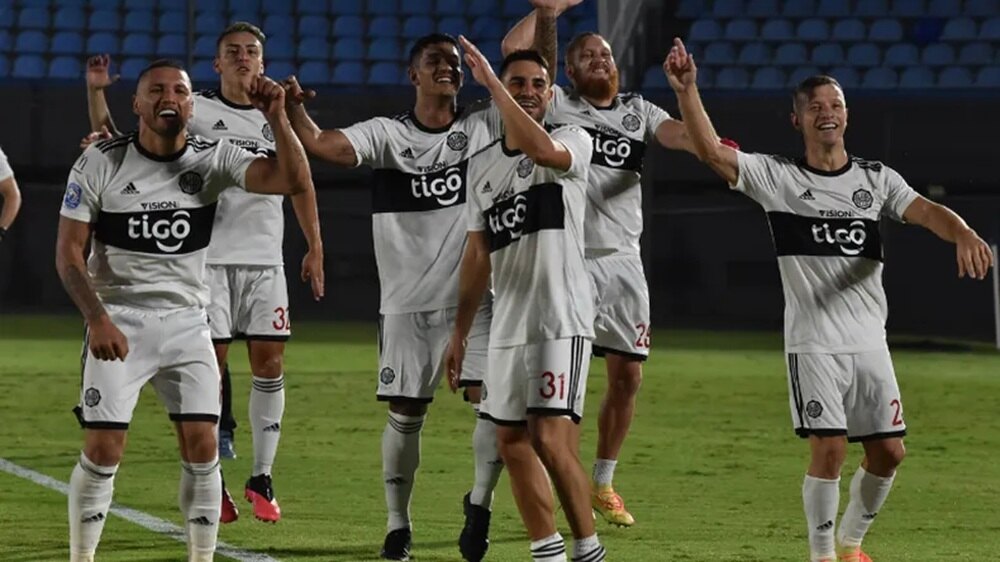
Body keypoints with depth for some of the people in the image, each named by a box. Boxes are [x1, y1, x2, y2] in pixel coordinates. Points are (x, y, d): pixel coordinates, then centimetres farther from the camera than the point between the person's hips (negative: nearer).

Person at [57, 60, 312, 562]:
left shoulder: (214, 159, -3)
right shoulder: (102, 162, -7)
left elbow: (295, 181, -14)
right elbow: (68, 251, -7)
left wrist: (277, 117, -27)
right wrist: (97, 319, -18)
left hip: (186, 324, 2)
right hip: (117, 322, -2)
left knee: (202, 447, -5)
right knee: (103, 451, -7)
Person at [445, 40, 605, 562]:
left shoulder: (573, 142, -3)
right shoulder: (482, 165, 14)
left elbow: (543, 150, -29)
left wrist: (490, 82, -26)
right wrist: (460, 333, 16)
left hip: (561, 319, -7)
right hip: (507, 324, 7)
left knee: (550, 438, -15)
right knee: (512, 441, 7)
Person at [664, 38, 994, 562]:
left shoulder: (877, 178, 8)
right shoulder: (777, 176, 1)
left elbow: (926, 211, -7)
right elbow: (712, 151, -10)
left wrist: (964, 235, -29)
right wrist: (687, 91, -23)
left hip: (870, 341, 4)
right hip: (814, 342, -4)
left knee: (888, 451, 5)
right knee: (829, 448, -13)